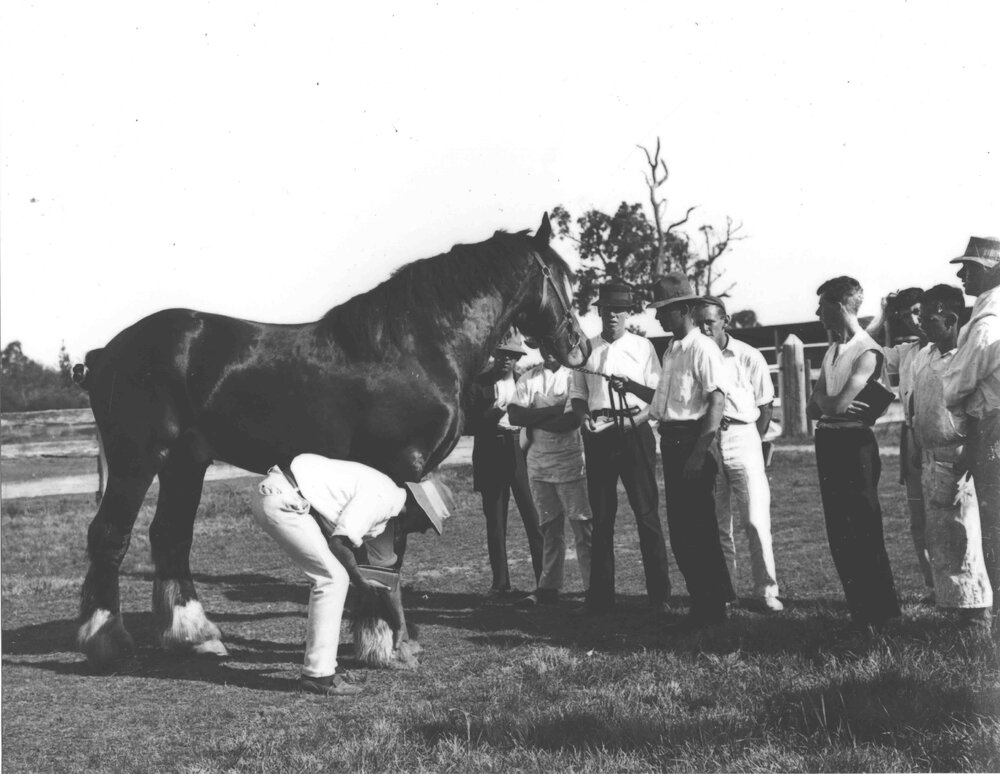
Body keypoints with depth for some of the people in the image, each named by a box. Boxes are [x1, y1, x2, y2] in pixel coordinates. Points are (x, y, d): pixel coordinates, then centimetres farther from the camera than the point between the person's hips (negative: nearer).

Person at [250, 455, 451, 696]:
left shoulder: (387, 513, 17)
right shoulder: (382, 497, -13)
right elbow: (340, 541, -19)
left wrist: (401, 628, 35)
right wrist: (360, 581, -2)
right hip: (280, 500, -11)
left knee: (329, 575, 16)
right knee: (333, 578, -8)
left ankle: (318, 667, 19)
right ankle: (318, 675, -4)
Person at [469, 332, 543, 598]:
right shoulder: (480, 384, 4)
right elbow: (473, 423, -2)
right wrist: (494, 415, -18)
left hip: (521, 451, -1)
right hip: (491, 454, 1)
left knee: (533, 517, -5)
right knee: (495, 521, 6)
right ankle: (500, 582, 14)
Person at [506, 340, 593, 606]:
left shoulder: (574, 375, -3)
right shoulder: (528, 379, 10)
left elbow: (572, 419, -14)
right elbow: (514, 416, -3)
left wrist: (532, 418, -7)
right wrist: (554, 410, -12)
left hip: (570, 462, -4)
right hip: (538, 462, 5)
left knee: (582, 525, -5)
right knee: (549, 527, 10)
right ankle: (548, 587, 15)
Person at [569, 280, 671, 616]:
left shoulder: (642, 346, 5)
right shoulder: (587, 349, 11)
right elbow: (577, 394, 17)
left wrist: (637, 418, -16)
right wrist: (584, 419, -3)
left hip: (634, 433, -3)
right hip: (598, 437, 3)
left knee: (647, 513, -4)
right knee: (601, 516, 7)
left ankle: (659, 594, -1)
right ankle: (600, 596, 12)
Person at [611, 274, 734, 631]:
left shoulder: (702, 348, -12)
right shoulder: (671, 350, 15)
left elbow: (717, 402, -19)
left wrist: (699, 452, -24)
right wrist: (630, 387, 8)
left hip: (693, 443, -9)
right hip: (672, 441, 9)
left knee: (697, 529, -4)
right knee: (681, 528, 12)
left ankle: (710, 606, 6)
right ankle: (706, 605, 22)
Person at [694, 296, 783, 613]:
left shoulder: (748, 357, 0)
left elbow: (765, 406, 6)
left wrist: (754, 441, 2)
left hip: (742, 435, -2)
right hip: (708, 440, 2)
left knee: (756, 520, -5)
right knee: (717, 523, 7)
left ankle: (766, 589, 2)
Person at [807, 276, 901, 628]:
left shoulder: (867, 352, -13)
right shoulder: (831, 351, 14)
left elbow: (837, 404, -21)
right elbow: (814, 408, 10)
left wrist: (823, 400, -1)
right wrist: (828, 402, -10)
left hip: (854, 444, -8)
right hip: (827, 442, 8)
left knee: (863, 533, -4)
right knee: (839, 533, 11)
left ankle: (881, 613, 5)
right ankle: (859, 611, 20)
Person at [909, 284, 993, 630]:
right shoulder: (921, 359, 13)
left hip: (957, 461, -8)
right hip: (929, 461, 8)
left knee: (965, 542, -5)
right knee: (937, 541, 11)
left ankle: (977, 620, 3)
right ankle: (957, 613, 20)